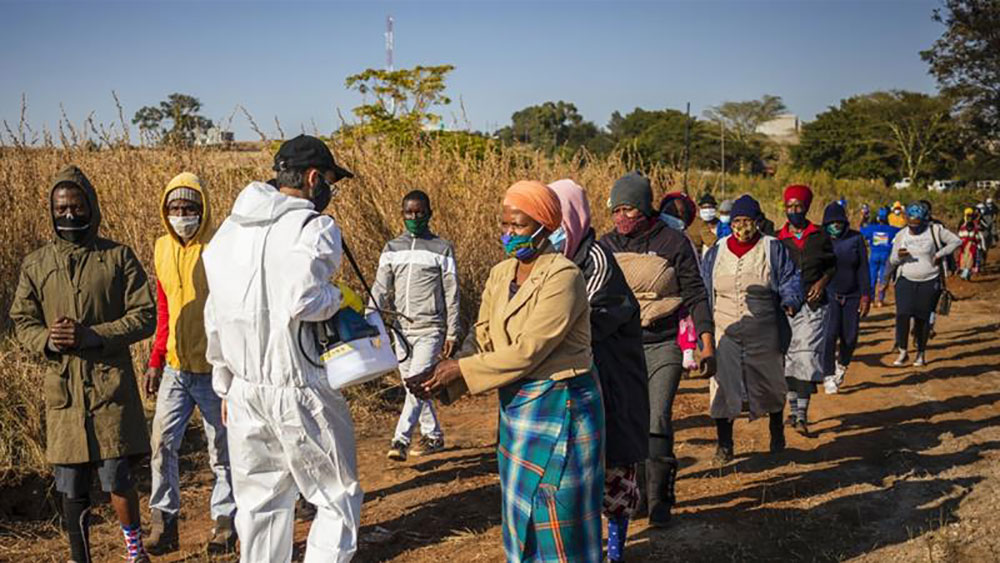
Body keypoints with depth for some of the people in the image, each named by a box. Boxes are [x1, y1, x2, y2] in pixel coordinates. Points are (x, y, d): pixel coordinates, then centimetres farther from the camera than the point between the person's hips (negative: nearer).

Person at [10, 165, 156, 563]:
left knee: (118, 478, -4)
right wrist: (47, 340, -12)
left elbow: (145, 317, -4)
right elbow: (21, 321, 11)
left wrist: (90, 335, -16)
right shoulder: (35, 264, 8)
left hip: (112, 383, -2)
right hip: (63, 386, 3)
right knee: (71, 485, 9)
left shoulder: (118, 257, 0)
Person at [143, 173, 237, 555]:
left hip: (214, 371, -4)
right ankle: (163, 520, 12)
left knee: (222, 450, 7)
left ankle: (225, 521, 21)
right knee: (162, 442, -1)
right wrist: (156, 361, 12)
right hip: (175, 369, 5)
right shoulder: (162, 250, 6)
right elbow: (164, 312, 15)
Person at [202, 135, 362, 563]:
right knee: (337, 498, 6)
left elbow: (215, 315, 15)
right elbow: (302, 301, -26)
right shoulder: (312, 227, -12)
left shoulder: (230, 229, 12)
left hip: (244, 389, 7)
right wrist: (340, 297, -5)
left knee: (259, 500, 17)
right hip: (298, 390, -7)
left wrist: (225, 382, 23)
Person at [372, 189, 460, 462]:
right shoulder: (392, 249, 11)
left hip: (430, 329, -4)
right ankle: (433, 436, 24)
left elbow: (451, 295, 2)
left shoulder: (442, 249, 2)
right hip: (401, 329, 5)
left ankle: (400, 440, -14)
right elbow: (380, 289, 5)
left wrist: (452, 334, -2)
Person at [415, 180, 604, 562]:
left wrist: (461, 370, -18)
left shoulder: (563, 277, -18)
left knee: (557, 516, 1)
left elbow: (528, 351, -23)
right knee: (521, 512, 17)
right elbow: (483, 340, 3)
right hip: (516, 405, 8)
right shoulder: (501, 274, 6)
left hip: (559, 407, -8)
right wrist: (443, 382, -12)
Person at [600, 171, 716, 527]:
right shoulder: (607, 246, 5)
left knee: (658, 422, -9)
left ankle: (659, 500, 4)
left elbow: (695, 294, 0)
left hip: (663, 347, -3)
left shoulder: (672, 242, -3)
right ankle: (635, 494, 21)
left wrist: (707, 346, -5)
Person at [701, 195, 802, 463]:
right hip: (725, 331, 1)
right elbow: (704, 290, 15)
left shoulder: (773, 249, 1)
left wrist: (790, 301, -18)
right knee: (723, 383, -5)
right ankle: (724, 443, 6)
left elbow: (790, 279, 0)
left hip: (764, 332, -1)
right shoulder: (716, 252, 8)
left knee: (770, 382, 13)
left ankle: (776, 431, 38)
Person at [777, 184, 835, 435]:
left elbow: (832, 265, 16)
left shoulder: (820, 237, 6)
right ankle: (793, 409, 20)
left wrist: (823, 282, -3)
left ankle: (802, 415, -9)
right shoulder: (777, 240, 6)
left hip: (813, 304, -1)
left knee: (807, 356, -10)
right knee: (788, 356, 6)